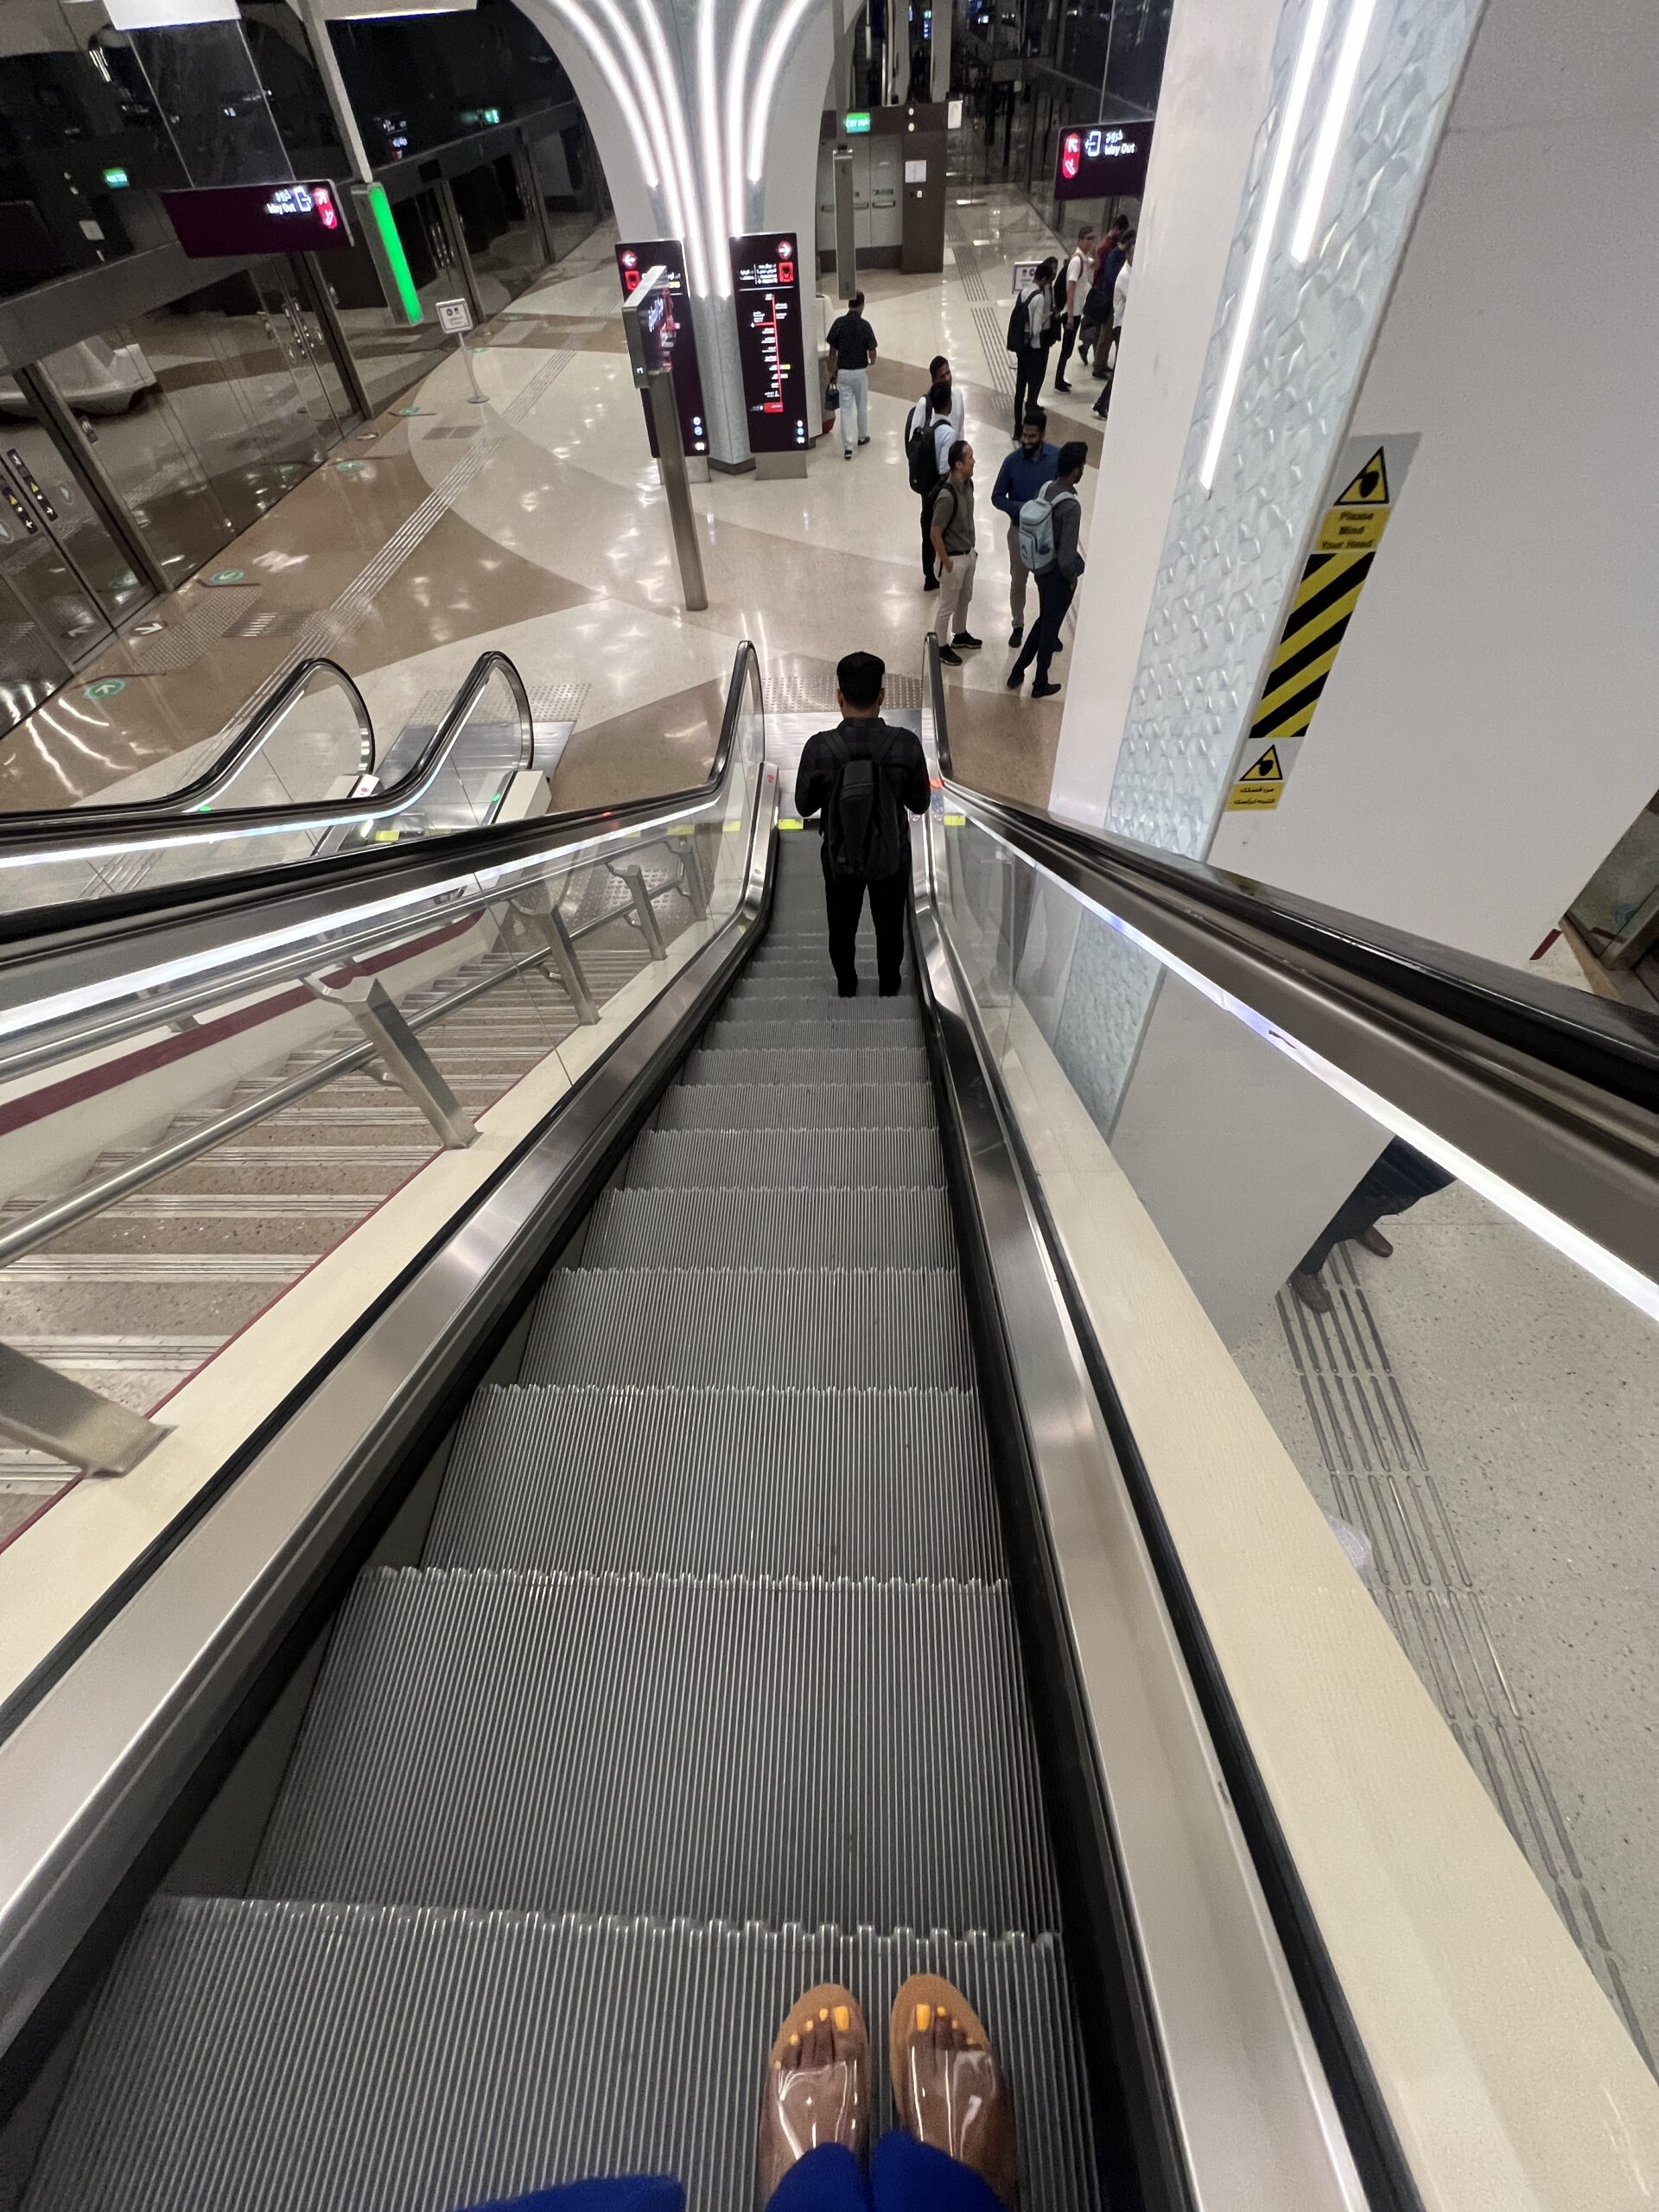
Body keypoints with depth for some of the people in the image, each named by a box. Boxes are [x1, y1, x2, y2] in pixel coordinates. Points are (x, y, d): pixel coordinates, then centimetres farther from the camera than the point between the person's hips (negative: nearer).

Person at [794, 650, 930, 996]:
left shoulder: (819, 748, -21)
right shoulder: (907, 744, -20)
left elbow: (804, 808, -8)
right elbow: (920, 804, -6)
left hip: (839, 858, 0)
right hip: (892, 857, 0)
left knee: (842, 927, 23)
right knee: (890, 926, 23)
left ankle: (846, 987, 42)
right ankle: (888, 986, 42)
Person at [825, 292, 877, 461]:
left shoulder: (838, 323, -5)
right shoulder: (864, 325, -11)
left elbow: (832, 352, -2)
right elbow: (872, 353, -7)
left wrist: (832, 372, 10)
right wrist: (871, 362, 15)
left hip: (843, 372, 1)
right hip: (860, 371, -1)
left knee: (845, 408, 3)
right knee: (862, 406, 19)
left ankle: (847, 447, -8)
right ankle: (863, 437, 36)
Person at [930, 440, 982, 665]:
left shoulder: (968, 484, -2)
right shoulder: (947, 496, -28)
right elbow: (935, 534, -23)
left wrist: (972, 548, 16)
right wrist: (946, 564, -17)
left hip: (969, 554, 8)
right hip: (954, 558, -8)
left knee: (965, 599, 24)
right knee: (948, 606, 8)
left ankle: (960, 635, 45)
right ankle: (941, 646, 26)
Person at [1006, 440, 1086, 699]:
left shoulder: (1044, 489, -4)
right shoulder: (1071, 507, -28)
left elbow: (1031, 524, 8)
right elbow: (1067, 555, -27)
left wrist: (1042, 555, 17)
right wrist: (1072, 578, -9)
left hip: (1041, 568, 8)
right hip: (1057, 575, -8)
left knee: (1044, 620, 24)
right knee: (1050, 628, 9)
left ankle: (1017, 673, 29)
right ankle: (1040, 685, 25)